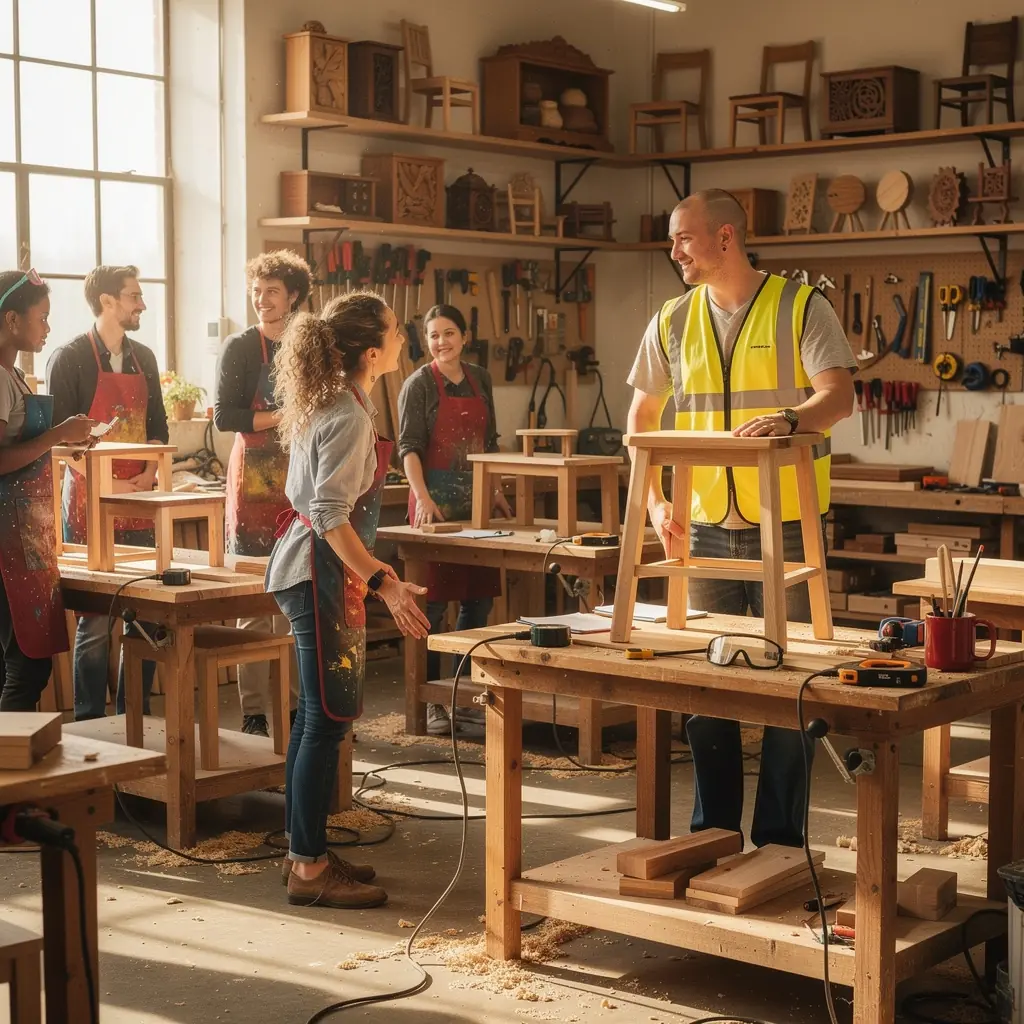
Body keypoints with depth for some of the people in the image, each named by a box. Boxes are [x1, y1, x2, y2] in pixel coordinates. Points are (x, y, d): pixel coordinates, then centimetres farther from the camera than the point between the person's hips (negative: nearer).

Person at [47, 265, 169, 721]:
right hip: (90, 501, -6)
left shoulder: (143, 358, 13)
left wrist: (147, 476, -1)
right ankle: (90, 721, 6)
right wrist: (108, 485, -15)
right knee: (95, 619, -4)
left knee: (145, 613, 5)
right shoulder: (71, 358, -6)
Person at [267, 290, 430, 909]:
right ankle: (310, 868, 0)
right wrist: (385, 583, -29)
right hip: (323, 572, -10)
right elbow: (331, 516, -26)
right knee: (329, 718, -6)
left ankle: (305, 850, 22)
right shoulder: (349, 417, -19)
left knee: (319, 714, 14)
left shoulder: (329, 403, 11)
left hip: (318, 569, 10)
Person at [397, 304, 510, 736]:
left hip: (476, 502, 6)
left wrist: (496, 491, 16)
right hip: (436, 501, -6)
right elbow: (409, 446, -11)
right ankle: (429, 701, 3)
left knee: (479, 599, 9)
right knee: (432, 603, -3)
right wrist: (423, 497, -22)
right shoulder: (419, 384, -4)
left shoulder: (480, 379, 12)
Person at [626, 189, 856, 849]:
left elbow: (840, 398, -16)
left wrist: (790, 418, -37)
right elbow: (642, 419, 14)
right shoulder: (674, 322, 7)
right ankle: (713, 833, 23)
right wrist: (654, 500, 2)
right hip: (704, 528, 4)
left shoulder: (800, 307, -5)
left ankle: (779, 839, 14)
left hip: (787, 528, -4)